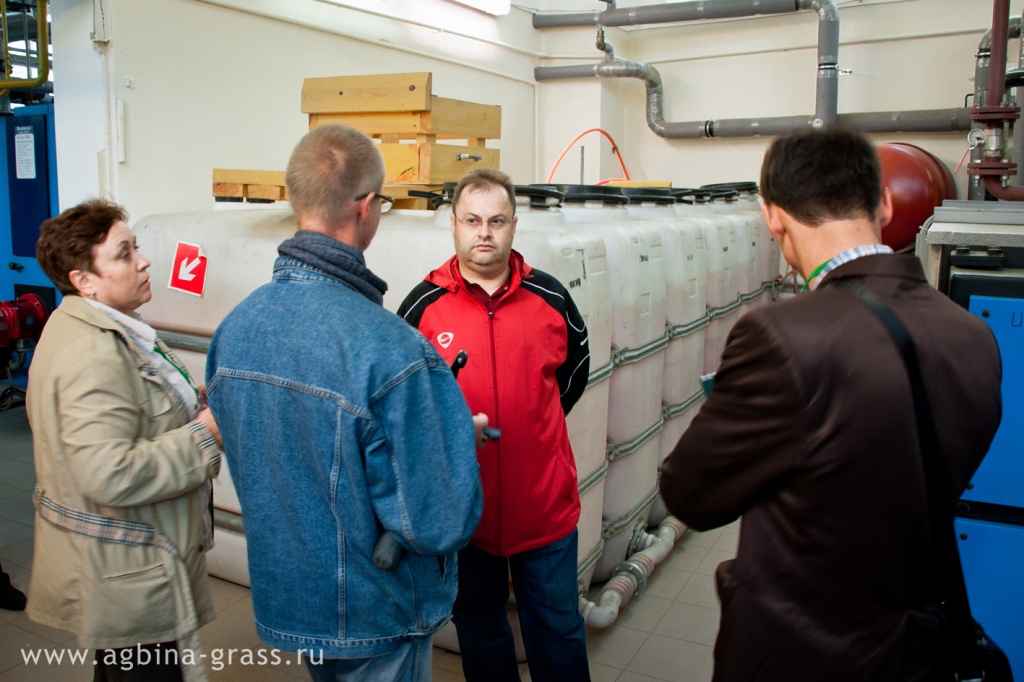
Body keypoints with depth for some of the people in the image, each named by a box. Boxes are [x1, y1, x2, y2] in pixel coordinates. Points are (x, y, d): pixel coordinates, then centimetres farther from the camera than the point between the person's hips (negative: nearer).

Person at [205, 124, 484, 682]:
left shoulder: (234, 328, -9)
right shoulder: (392, 351, -32)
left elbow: (243, 462, 6)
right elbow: (438, 525, -28)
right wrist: (463, 438, -9)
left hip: (281, 594, 6)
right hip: (373, 616, -6)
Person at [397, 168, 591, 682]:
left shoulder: (550, 297, -1)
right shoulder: (423, 305, -5)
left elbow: (576, 367, 14)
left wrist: (533, 423, 9)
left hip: (545, 502, 1)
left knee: (558, 629, 16)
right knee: (479, 629, 20)